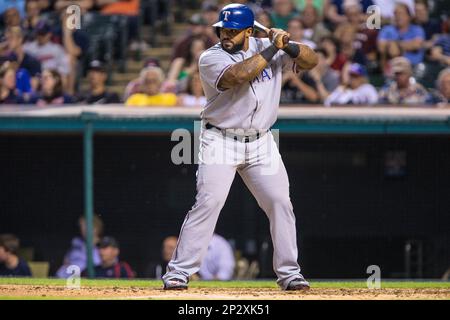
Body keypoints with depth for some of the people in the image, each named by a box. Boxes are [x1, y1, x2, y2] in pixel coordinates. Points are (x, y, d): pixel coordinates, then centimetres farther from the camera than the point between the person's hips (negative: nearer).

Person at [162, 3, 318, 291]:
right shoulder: (211, 58, -9)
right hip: (221, 141, -4)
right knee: (208, 202, -15)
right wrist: (272, 49, -21)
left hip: (261, 143, 4)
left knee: (280, 202, -2)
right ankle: (179, 272, -11)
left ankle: (289, 272, 8)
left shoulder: (266, 48, 4)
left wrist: (289, 46, -15)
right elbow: (238, 75, -28)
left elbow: (311, 61, 5)